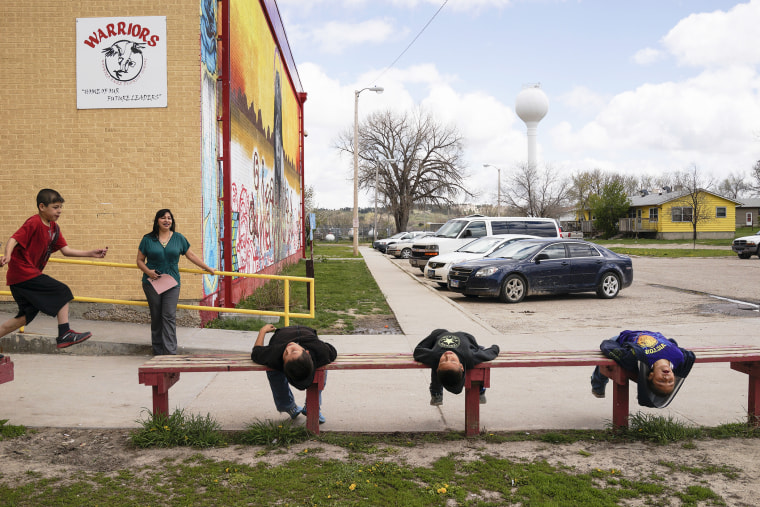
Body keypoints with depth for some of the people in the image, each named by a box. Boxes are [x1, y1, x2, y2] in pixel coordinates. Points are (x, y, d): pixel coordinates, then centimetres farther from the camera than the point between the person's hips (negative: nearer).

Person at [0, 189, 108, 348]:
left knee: (27, 315, 15)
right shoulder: (34, 223, -14)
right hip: (23, 273, -10)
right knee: (62, 292, -12)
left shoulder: (54, 227, 11)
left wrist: (91, 253, -2)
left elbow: (66, 250, 7)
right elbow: (14, 239, -24)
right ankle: (65, 334, -9)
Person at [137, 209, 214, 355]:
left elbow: (191, 255, 15)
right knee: (156, 317, 4)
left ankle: (170, 352, -9)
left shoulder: (179, 238, 8)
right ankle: (158, 351, 12)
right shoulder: (148, 239, 5)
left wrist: (208, 268, 15)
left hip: (172, 282, 0)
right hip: (152, 282, 0)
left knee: (169, 316, -8)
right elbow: (140, 260, 9)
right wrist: (147, 271, -10)